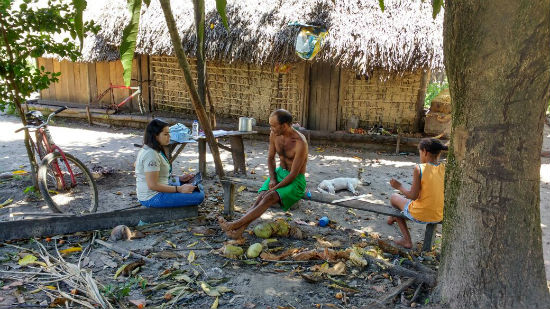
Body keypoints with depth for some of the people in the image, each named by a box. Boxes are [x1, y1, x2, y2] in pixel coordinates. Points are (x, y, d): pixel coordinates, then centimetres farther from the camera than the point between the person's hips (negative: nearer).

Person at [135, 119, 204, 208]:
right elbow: (152, 185, -26)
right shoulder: (151, 154, -22)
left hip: (159, 190, 11)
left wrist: (180, 179, 7)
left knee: (198, 188, 15)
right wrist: (179, 189, -22)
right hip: (152, 198, -11)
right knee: (199, 196, -19)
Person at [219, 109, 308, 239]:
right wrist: (272, 179, -6)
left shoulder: (300, 143, -25)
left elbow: (293, 175, -22)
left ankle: (235, 224, -32)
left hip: (296, 181, -6)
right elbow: (271, 158, 9)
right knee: (261, 196, -21)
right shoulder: (274, 135, -4)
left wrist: (274, 189, -19)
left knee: (269, 198, -28)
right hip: (280, 172, 6)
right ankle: (239, 230, -34)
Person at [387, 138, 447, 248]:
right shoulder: (445, 169, -3)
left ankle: (407, 240, 27)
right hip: (439, 217, 6)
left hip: (420, 216, -6)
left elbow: (413, 196, -16)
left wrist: (399, 186, 0)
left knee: (394, 197, 22)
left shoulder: (419, 168, -17)